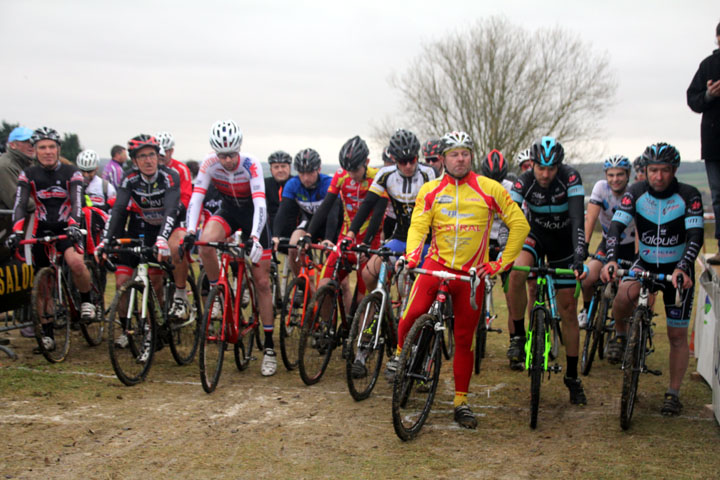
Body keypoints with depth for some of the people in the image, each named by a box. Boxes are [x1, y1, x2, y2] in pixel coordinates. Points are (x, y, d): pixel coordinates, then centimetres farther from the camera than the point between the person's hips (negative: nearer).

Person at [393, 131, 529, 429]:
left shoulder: (489, 189, -1)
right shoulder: (430, 191, 3)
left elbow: (519, 223, 3)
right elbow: (418, 225, -5)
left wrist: (503, 262, -2)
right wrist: (412, 254, -25)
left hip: (472, 273, 0)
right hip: (436, 264, 0)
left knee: (464, 340, 5)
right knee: (413, 313, -26)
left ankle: (461, 401, 18)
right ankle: (401, 353, 5)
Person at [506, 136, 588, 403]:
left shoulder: (570, 178, -26)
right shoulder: (524, 182, -22)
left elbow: (578, 219, -34)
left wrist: (579, 257, -46)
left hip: (563, 242, 0)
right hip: (536, 234, 1)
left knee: (568, 310, 0)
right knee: (517, 272, -34)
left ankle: (572, 377, 13)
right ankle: (518, 337, -15)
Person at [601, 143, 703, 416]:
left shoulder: (689, 196, -16)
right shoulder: (636, 193, -11)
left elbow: (695, 236, -23)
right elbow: (616, 227, -18)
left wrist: (682, 268, -39)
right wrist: (611, 259, -36)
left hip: (677, 270, -1)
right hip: (645, 263, 1)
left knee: (677, 335, 1)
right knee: (625, 295, -33)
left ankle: (673, 394, 15)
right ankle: (621, 335, -2)